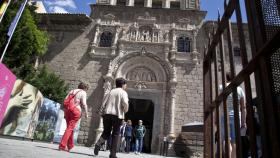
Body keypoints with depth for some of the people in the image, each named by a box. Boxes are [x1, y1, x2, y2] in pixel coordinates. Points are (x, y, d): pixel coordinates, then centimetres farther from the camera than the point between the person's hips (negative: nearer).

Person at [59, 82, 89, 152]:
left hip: (67, 109, 7)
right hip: (76, 110, -6)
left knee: (70, 127, 16)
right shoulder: (83, 92, 2)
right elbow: (84, 104, -7)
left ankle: (70, 146, 26)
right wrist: (86, 113, 1)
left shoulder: (72, 91, 21)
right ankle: (62, 145, -9)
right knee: (70, 128, -4)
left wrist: (65, 112, 17)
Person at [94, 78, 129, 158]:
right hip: (117, 115, -4)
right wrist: (125, 110, 4)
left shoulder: (111, 91, 15)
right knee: (115, 134, 6)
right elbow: (125, 103, -14)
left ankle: (98, 143, -10)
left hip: (107, 113, 4)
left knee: (106, 132, 15)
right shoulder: (123, 92, 0)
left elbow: (105, 103, 12)